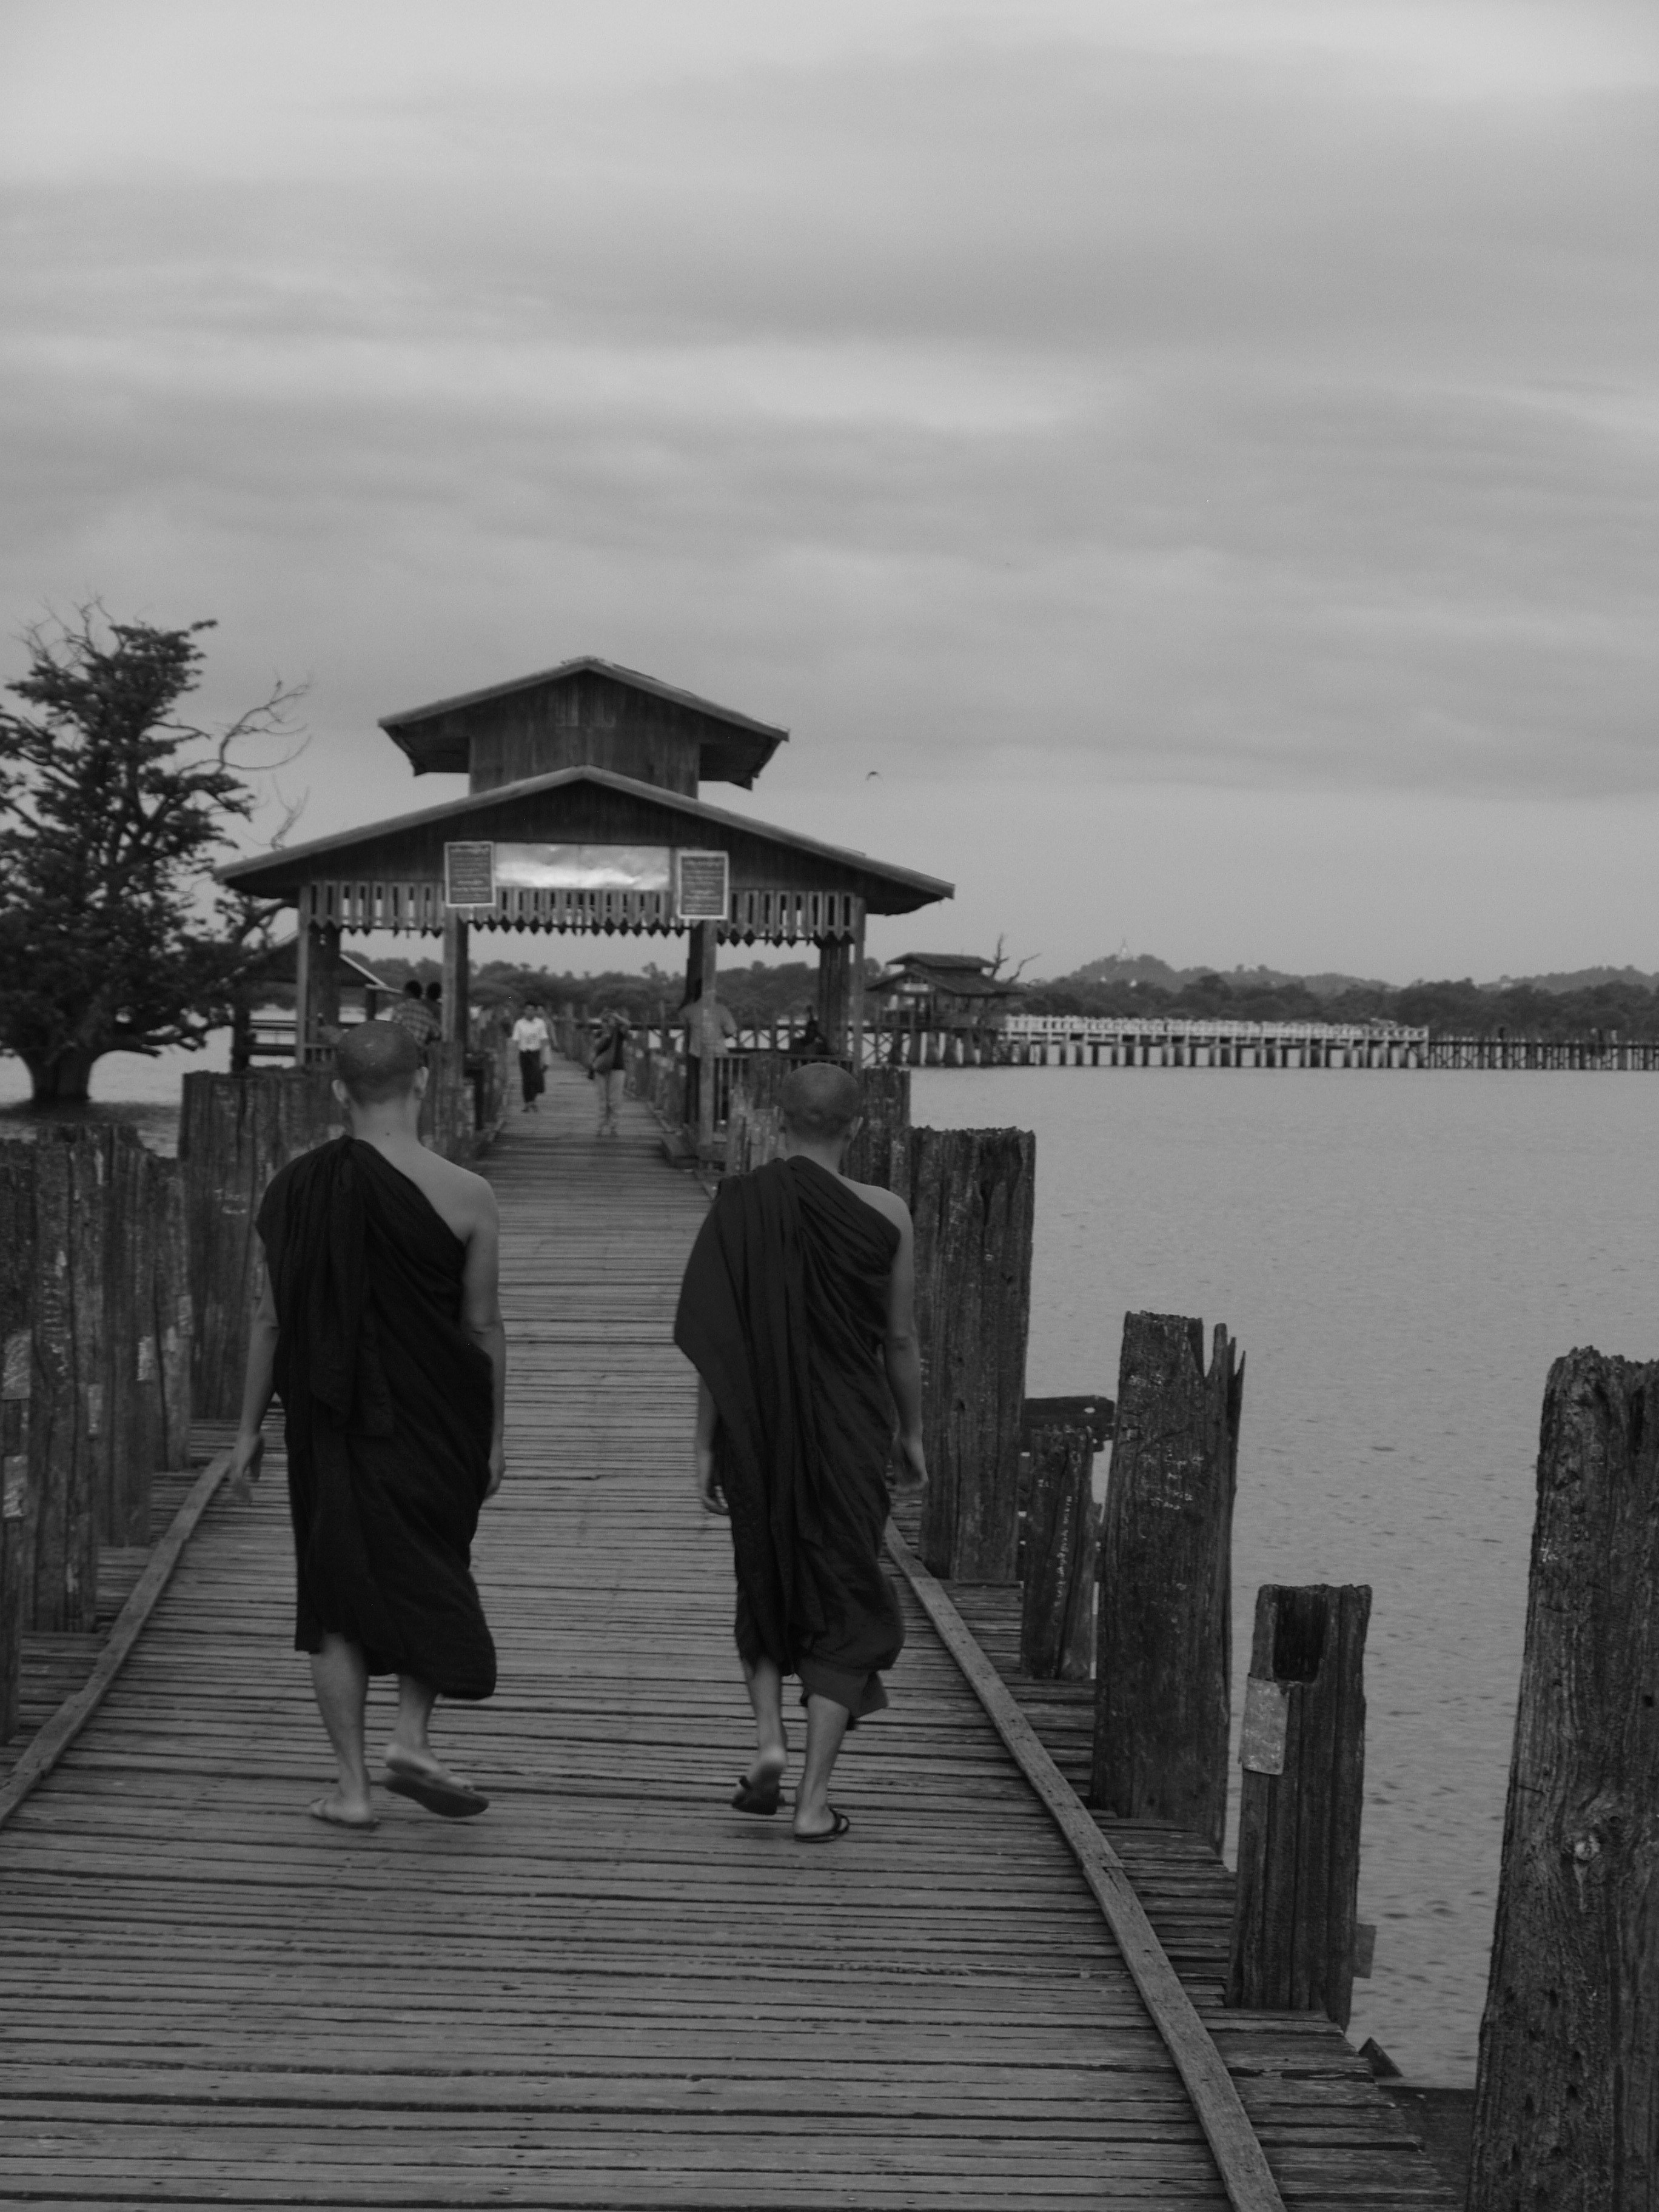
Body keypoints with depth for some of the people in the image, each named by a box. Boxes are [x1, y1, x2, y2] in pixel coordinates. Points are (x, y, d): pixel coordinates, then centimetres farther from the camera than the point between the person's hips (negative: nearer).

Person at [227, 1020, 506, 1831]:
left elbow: (270, 1318, 1)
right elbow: (483, 1325, -3)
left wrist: (249, 1430, 9)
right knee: (430, 1575, 18)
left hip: (327, 1424, 2)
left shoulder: (295, 1187, -2)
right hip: (430, 1421, -2)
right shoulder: (463, 1196, -9)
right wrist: (494, 1436, 7)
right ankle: (411, 1735, 1)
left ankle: (352, 1787, 9)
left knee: (337, 1599, 10)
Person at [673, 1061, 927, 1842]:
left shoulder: (739, 1205, -7)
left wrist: (706, 1445, 1)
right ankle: (813, 1798, 3)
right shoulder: (884, 1215, -7)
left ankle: (769, 1738, 6)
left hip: (758, 1431, 1)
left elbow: (713, 1342, -6)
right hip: (850, 1433, -1)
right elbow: (900, 1341, -1)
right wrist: (912, 1435, 12)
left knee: (766, 1586, 24)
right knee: (843, 1603, 8)